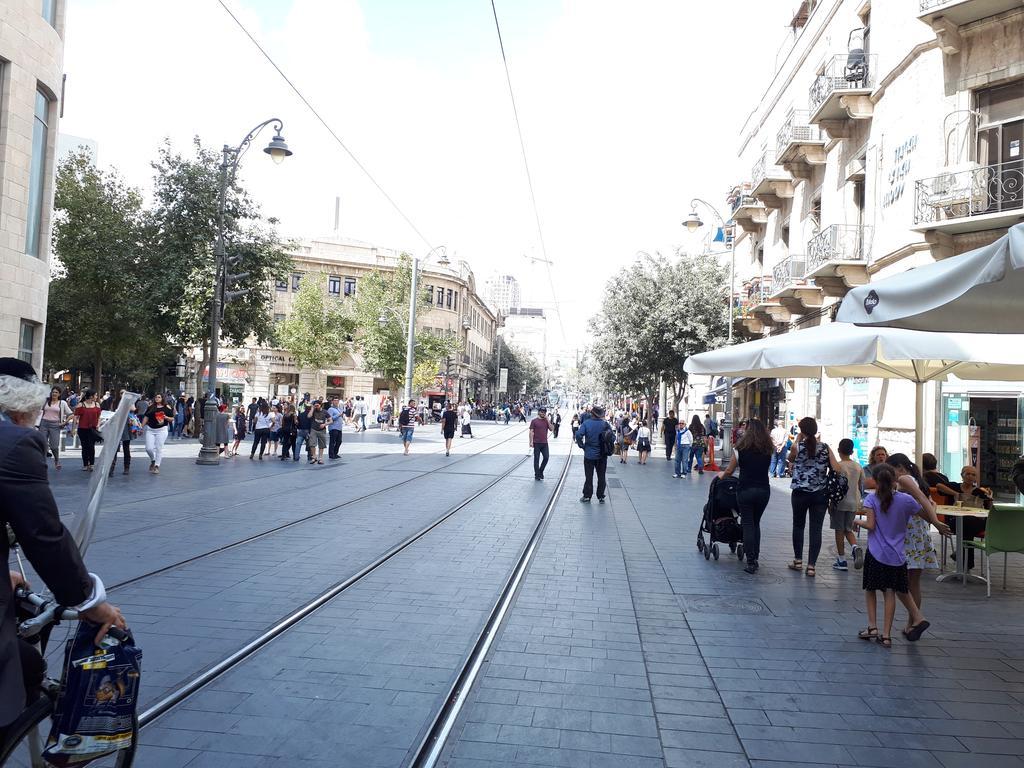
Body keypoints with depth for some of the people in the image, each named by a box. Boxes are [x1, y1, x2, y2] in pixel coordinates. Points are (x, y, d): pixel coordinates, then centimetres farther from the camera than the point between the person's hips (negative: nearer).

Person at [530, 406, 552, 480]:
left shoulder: (547, 421, 10)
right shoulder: (534, 421, -1)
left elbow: (551, 429, -2)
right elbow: (531, 432, -4)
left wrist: (547, 420, -8)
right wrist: (531, 442, -12)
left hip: (544, 443, 4)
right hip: (536, 443, -4)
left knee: (546, 457, -2)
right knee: (536, 459, 1)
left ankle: (541, 472, 17)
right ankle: (537, 475, 9)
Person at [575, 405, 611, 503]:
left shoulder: (586, 423, -11)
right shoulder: (605, 424, -5)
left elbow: (578, 435, -21)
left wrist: (582, 445, -6)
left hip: (589, 454, -2)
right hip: (602, 455, 2)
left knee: (589, 476, 9)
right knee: (601, 476, 11)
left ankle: (587, 496, 14)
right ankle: (601, 497, 15)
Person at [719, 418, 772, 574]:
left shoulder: (741, 449, -8)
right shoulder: (768, 450, 1)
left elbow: (729, 471, -1)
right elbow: (767, 469, 10)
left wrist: (721, 474, 20)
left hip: (745, 491, -3)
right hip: (764, 490, 3)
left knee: (748, 525, 3)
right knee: (756, 523, 17)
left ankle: (750, 562, 0)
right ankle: (755, 559, 19)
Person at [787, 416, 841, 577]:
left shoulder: (797, 447, -6)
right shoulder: (825, 448, -1)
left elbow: (790, 458, 16)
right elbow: (836, 469, -5)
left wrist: (797, 440, 12)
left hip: (800, 493, -1)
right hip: (820, 494, 1)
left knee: (798, 525, 16)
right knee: (816, 529, 4)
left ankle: (798, 561, 21)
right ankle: (811, 565, 2)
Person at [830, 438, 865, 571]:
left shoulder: (837, 466, -10)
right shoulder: (858, 467, 5)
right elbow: (861, 487, 11)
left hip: (840, 502, -5)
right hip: (853, 504, 5)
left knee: (839, 530, 4)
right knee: (848, 529, 17)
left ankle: (841, 560, 6)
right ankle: (855, 547, -11)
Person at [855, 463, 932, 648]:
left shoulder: (871, 499, -8)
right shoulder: (906, 499, -1)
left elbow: (870, 525, -13)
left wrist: (858, 522, 6)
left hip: (876, 553, -2)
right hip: (897, 554, 2)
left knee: (870, 589, 15)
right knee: (891, 593, 7)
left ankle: (872, 627, 10)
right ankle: (886, 634, 7)